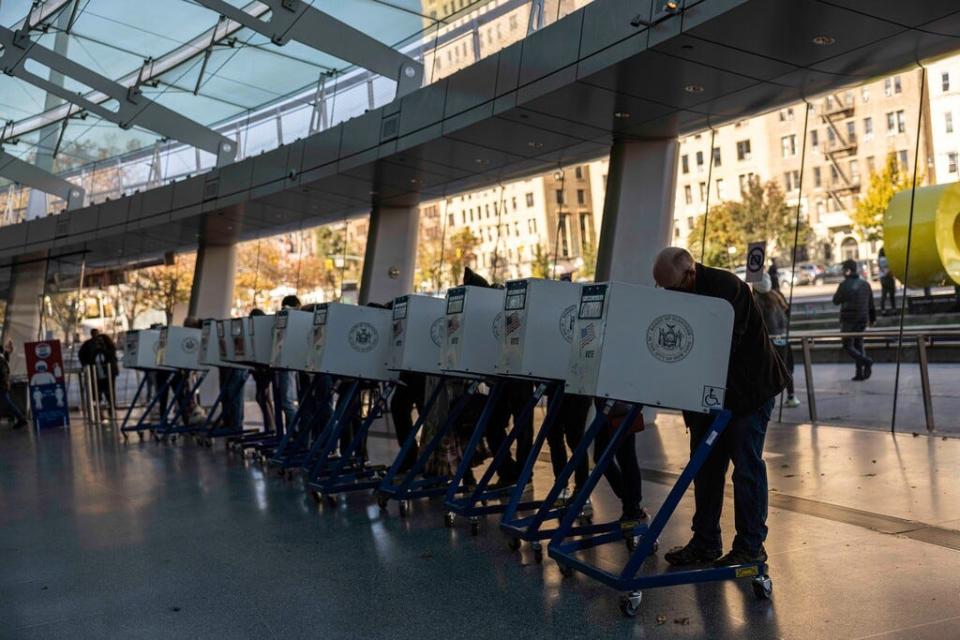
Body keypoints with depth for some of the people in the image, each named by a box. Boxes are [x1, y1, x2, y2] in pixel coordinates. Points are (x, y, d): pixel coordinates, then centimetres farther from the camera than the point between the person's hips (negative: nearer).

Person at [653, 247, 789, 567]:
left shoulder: (727, 288, -22)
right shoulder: (677, 296, 0)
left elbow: (725, 345, -29)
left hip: (749, 388, -7)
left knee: (747, 467, -3)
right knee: (705, 465, 9)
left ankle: (750, 547, 7)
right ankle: (705, 542, 19)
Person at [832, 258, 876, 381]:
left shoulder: (844, 285, -12)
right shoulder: (865, 284, 7)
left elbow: (836, 301, -2)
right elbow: (871, 304, 13)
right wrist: (872, 318, 22)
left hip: (849, 320, -6)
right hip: (862, 319, 6)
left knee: (848, 346, 2)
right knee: (859, 344, 14)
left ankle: (866, 362, -21)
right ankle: (860, 373, 7)